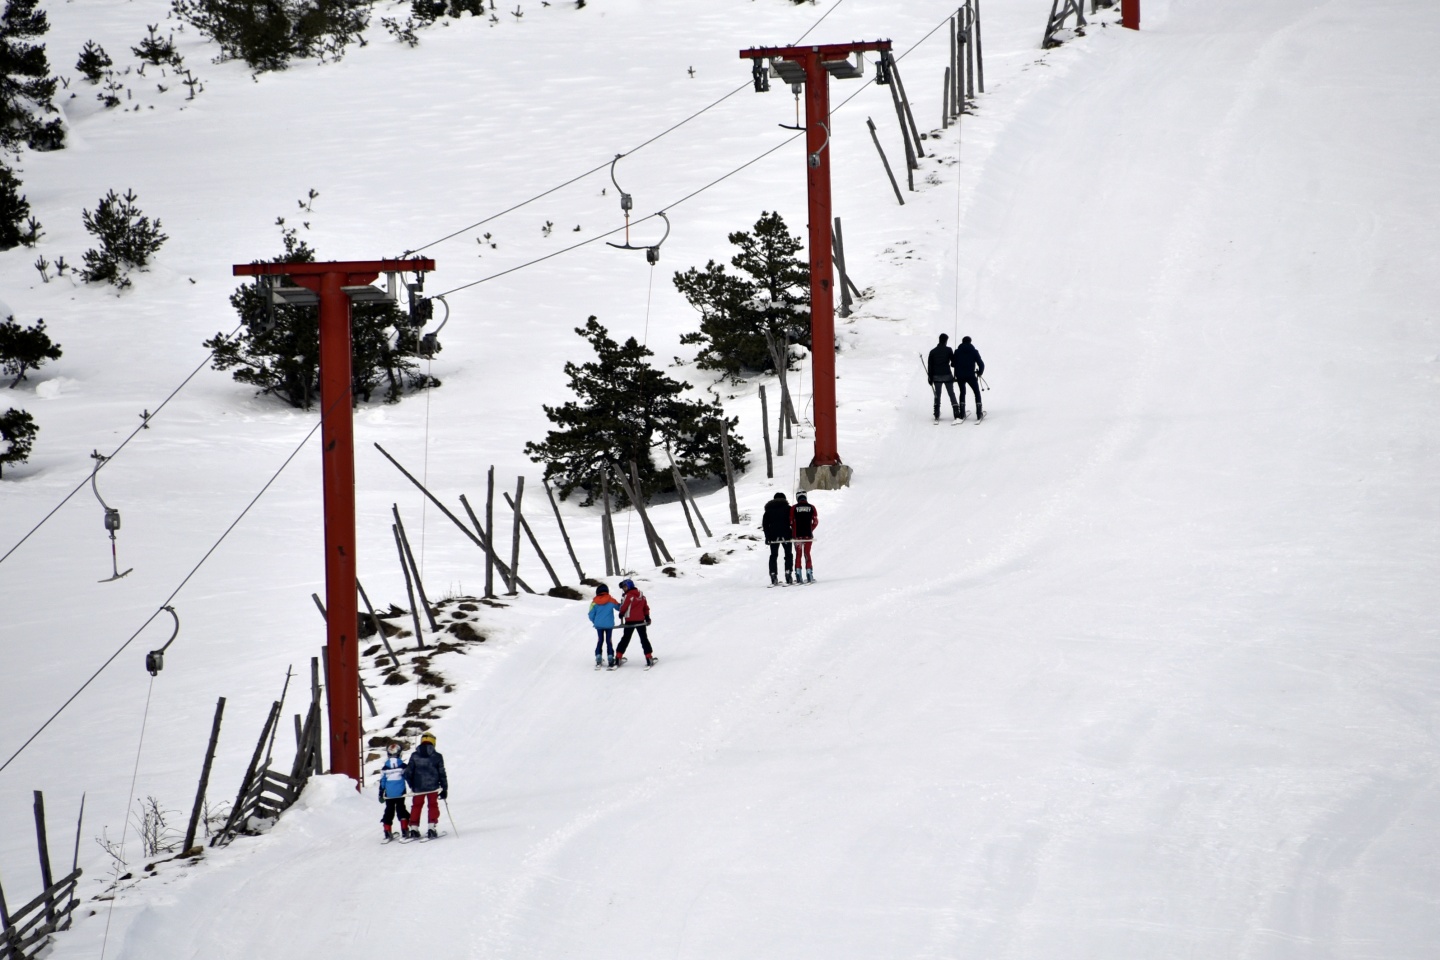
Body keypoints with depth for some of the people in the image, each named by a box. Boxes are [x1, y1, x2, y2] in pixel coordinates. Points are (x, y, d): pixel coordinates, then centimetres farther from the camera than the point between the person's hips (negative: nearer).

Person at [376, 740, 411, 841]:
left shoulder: (385, 767, -4)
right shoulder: (402, 765, -6)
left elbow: (382, 781, 0)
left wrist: (381, 794, 6)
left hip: (389, 794, 0)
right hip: (400, 793, 0)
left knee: (389, 811, 8)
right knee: (401, 810, 10)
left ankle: (387, 832, 5)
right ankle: (404, 830, 2)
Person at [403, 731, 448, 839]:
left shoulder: (414, 756, -1)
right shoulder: (437, 756, -4)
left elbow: (408, 773, 1)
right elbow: (442, 774, 0)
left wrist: (412, 786, 15)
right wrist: (444, 789, 7)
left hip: (418, 787, 1)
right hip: (433, 787, -1)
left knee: (417, 806, 12)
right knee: (433, 805, 12)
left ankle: (414, 829, 7)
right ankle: (432, 828, 1)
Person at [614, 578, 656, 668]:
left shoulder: (628, 596, -11)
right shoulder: (641, 595, 8)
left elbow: (623, 607, -8)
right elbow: (646, 607, 14)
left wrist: (621, 615, 11)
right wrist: (647, 618, 23)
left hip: (630, 621, -4)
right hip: (641, 620, 4)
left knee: (625, 639, 4)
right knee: (644, 639, 9)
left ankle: (618, 658, 4)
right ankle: (649, 658, 2)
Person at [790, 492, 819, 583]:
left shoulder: (794, 508, -3)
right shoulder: (811, 507, 0)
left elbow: (791, 522, -2)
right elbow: (815, 522, 3)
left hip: (797, 535, -1)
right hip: (808, 535, 1)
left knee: (798, 555, 7)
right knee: (807, 554, 10)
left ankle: (798, 576, 1)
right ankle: (809, 575, 5)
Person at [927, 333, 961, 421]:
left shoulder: (933, 352, 3)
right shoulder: (948, 350, -5)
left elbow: (930, 366, 4)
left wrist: (930, 378, 9)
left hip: (936, 377, 2)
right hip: (947, 376, -2)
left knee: (937, 396, 11)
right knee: (952, 394, 3)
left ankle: (937, 416, 7)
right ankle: (957, 415, -3)